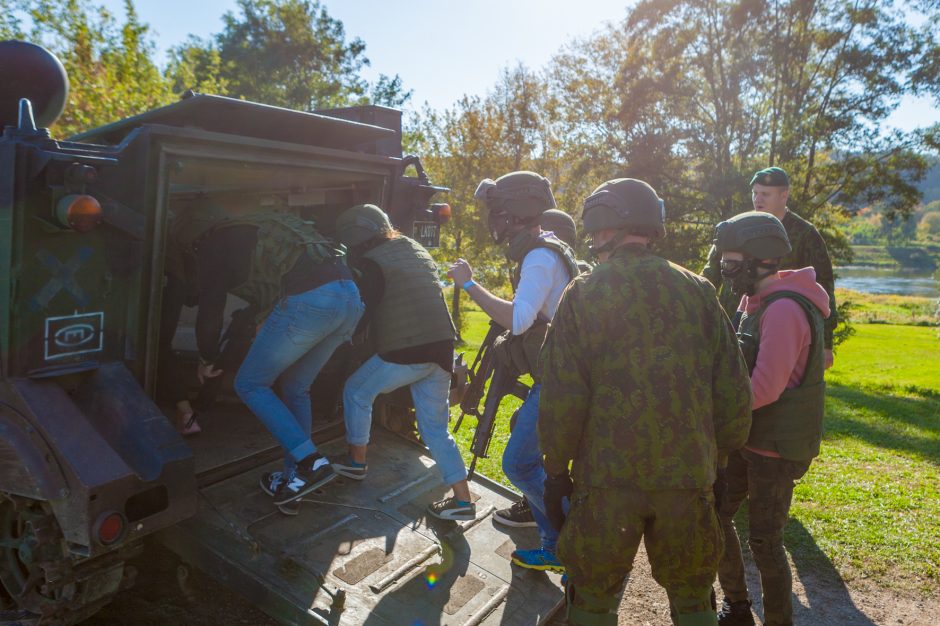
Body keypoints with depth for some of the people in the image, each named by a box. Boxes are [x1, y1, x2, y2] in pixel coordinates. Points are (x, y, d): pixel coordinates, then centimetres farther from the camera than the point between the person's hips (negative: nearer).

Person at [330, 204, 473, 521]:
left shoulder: (371, 262, -7)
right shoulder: (417, 249, 17)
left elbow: (364, 313, -5)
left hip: (404, 352, -7)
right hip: (441, 348, 7)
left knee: (356, 392, 18)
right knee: (436, 429, 13)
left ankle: (356, 461, 27)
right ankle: (462, 499, 10)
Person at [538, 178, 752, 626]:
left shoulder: (584, 294, -7)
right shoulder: (698, 291, 2)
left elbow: (562, 396, -10)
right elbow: (733, 390, 3)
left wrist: (556, 469, 0)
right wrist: (718, 456, 15)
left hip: (607, 477, -3)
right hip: (689, 475, 3)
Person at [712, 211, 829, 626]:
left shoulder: (784, 310, -22)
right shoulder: (755, 299, 8)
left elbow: (765, 388, -27)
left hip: (777, 447, -9)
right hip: (747, 437, 9)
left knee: (764, 542, 2)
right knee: (715, 515, 15)